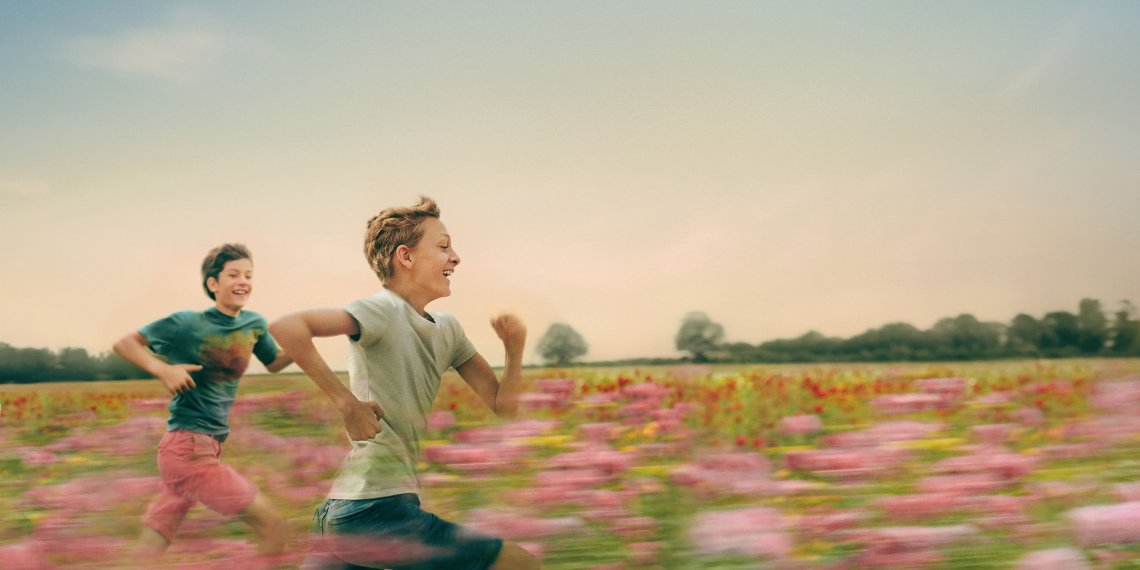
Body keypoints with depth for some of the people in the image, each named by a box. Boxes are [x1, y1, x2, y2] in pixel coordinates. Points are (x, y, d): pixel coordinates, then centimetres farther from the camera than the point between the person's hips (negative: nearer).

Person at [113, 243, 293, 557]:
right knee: (272, 525, -7)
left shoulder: (254, 324, 9)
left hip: (207, 448, 7)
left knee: (149, 550, 7)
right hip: (188, 447, -7)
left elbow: (274, 362, 25)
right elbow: (124, 343, -4)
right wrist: (163, 369, -21)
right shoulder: (187, 324, -9)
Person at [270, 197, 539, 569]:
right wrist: (347, 402, -24)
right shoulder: (385, 311, -11)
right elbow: (285, 328, -24)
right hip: (376, 511, -9)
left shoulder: (447, 330, 15)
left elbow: (502, 404, 15)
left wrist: (514, 349, -3)